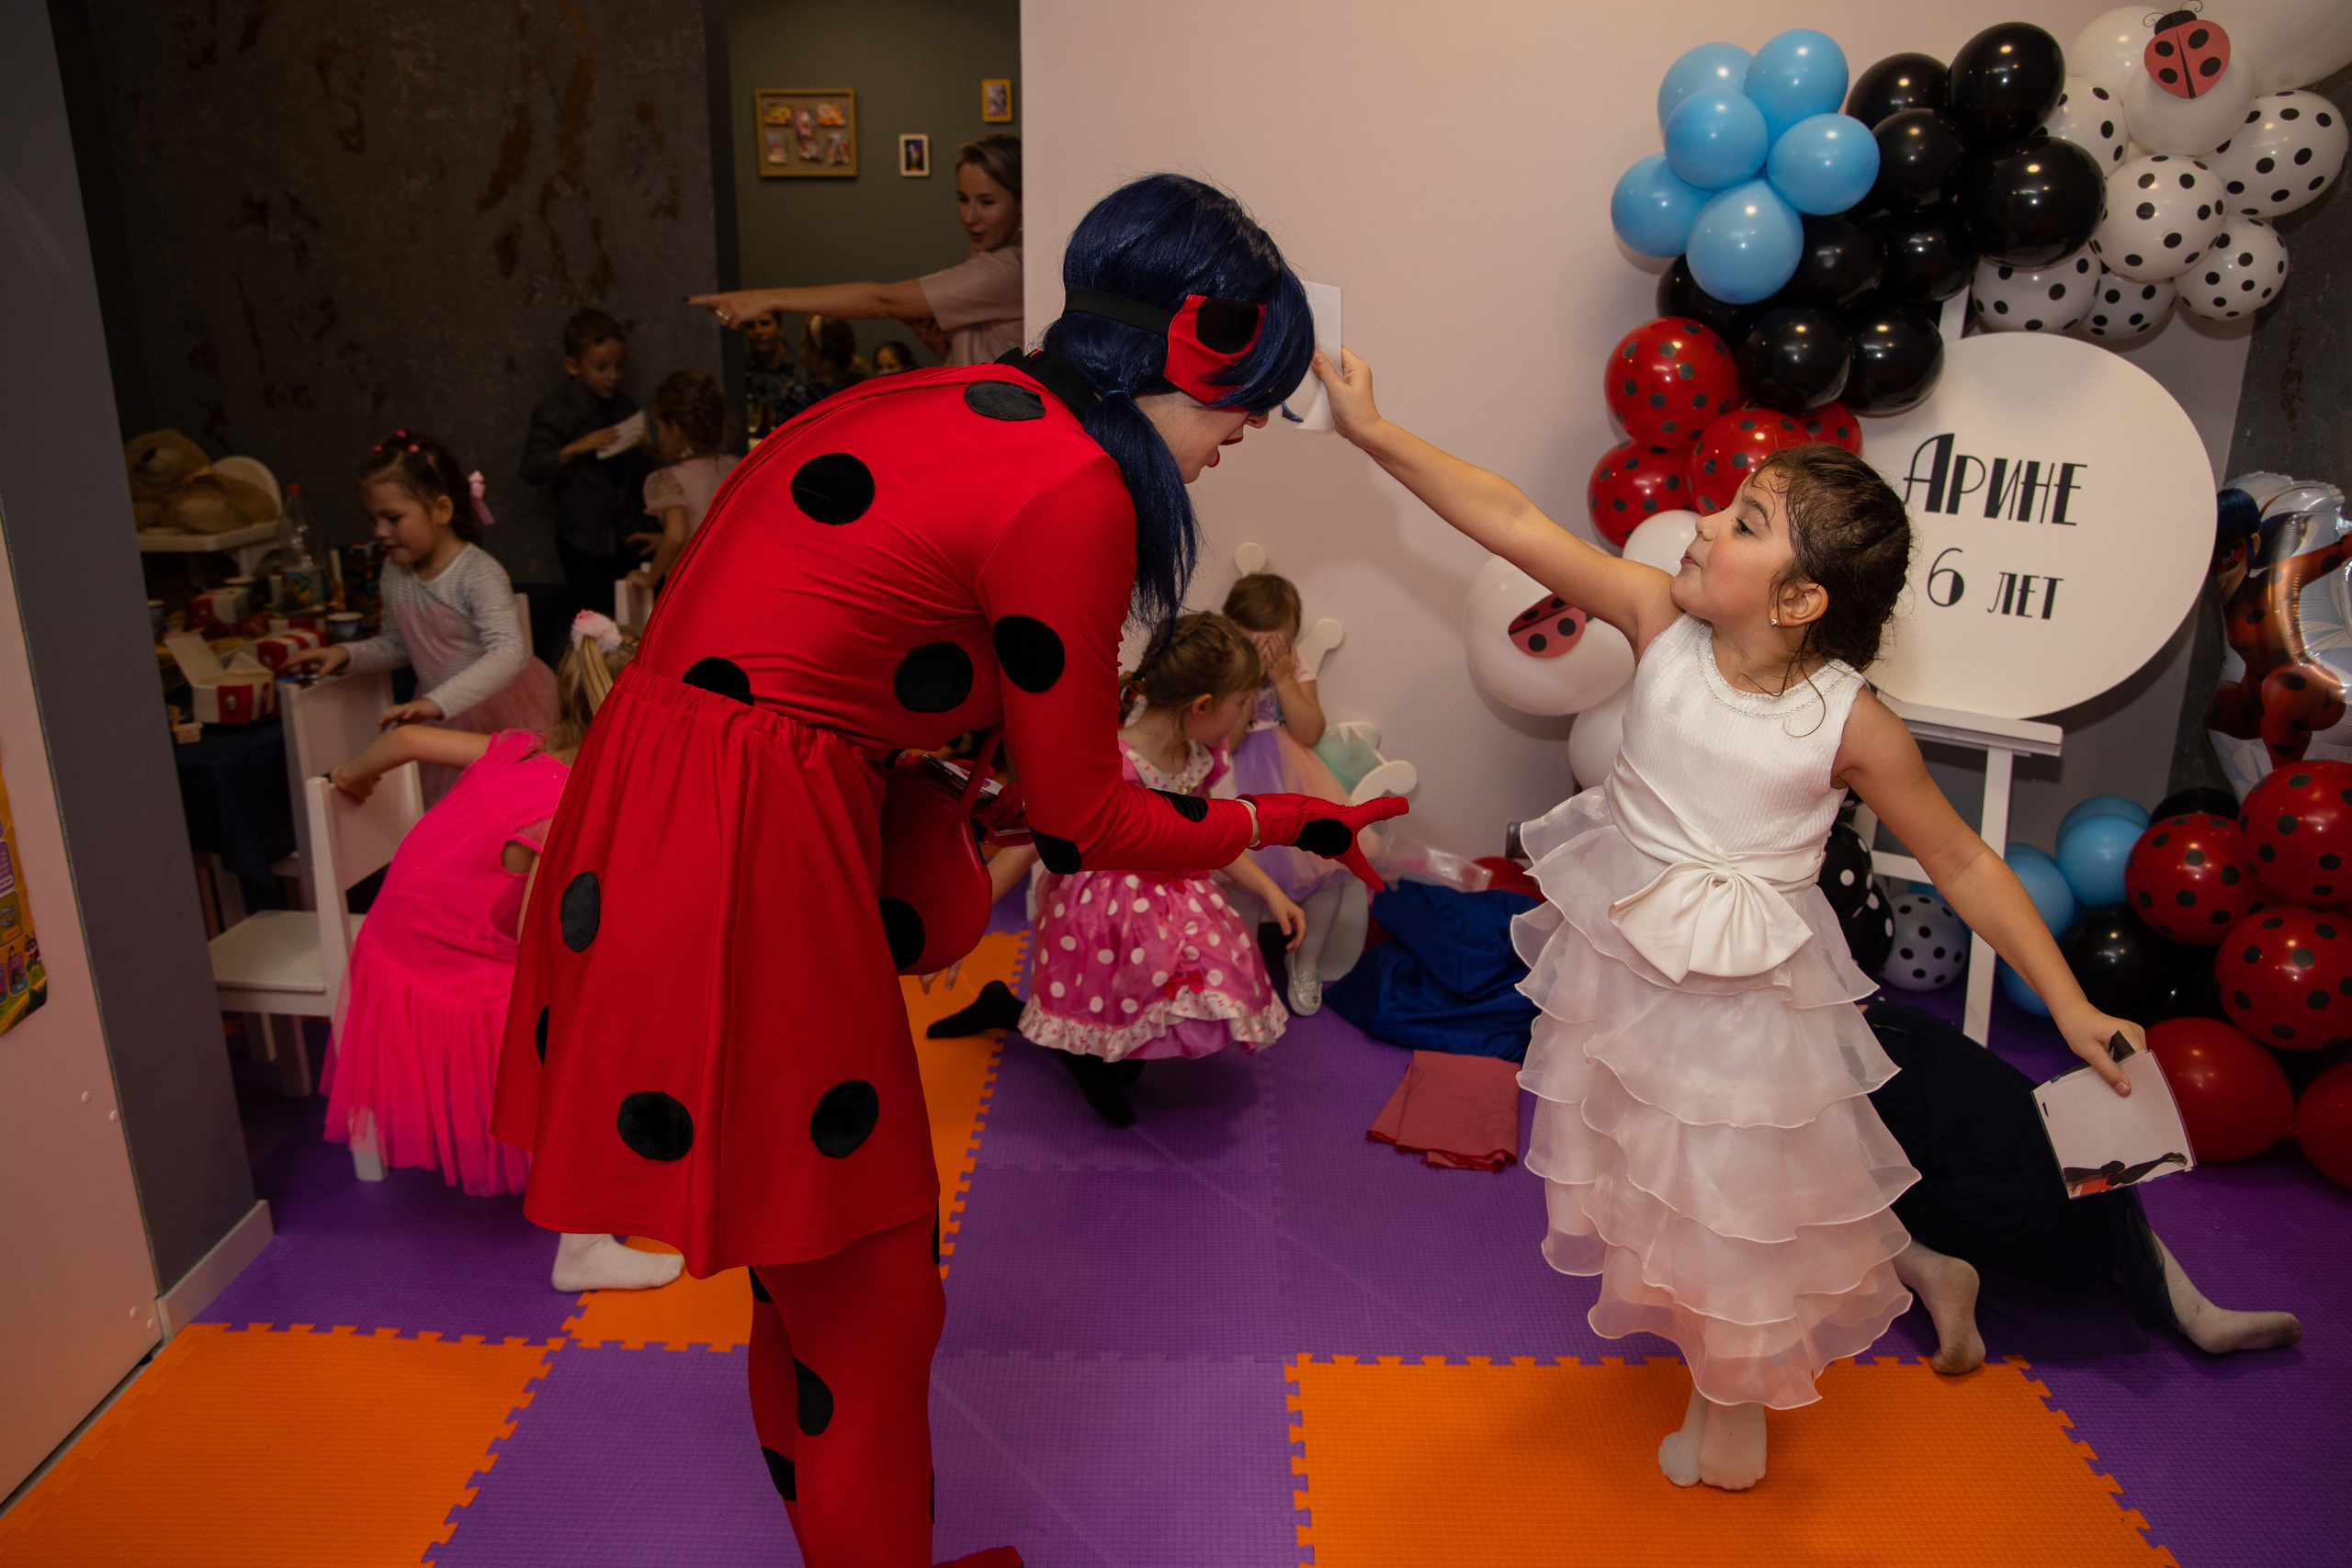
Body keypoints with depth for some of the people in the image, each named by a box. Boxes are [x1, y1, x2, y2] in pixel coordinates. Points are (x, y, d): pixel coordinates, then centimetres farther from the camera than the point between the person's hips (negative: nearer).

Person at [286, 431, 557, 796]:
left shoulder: (478, 572, -22)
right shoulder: (395, 574, 2)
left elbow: (507, 654, -35)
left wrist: (437, 702, -44)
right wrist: (346, 654, -1)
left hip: (505, 716, -6)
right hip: (443, 719, 6)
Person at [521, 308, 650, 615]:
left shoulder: (625, 407, 8)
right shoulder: (555, 411, -7)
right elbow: (532, 469, -16)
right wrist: (575, 448, -26)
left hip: (627, 534, 4)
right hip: (584, 544, -4)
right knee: (599, 619, -3)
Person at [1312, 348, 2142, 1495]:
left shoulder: (1851, 727, -21)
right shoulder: (1660, 622, -16)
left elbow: (1961, 862, -10)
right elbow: (1515, 525, -18)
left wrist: (2068, 1004, -11)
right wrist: (1371, 429, -19)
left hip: (1749, 993, -3)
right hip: (1621, 960, 4)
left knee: (1737, 1198, 15)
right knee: (1648, 1171, 24)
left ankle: (1734, 1395, 44)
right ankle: (1685, 1327, 54)